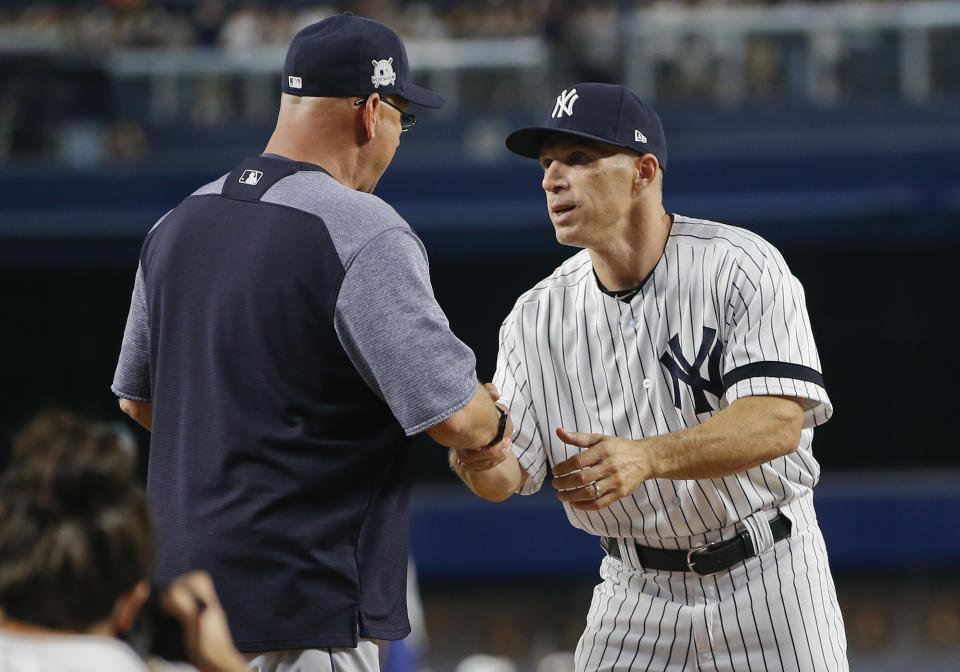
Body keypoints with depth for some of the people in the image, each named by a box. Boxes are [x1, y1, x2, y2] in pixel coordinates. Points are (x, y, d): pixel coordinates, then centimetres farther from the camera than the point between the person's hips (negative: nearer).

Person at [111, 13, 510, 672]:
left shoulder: (178, 223, 10)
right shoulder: (363, 234, -15)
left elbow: (137, 397, 21)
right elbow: (454, 417, -16)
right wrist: (496, 421, 6)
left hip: (179, 582, 8)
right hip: (303, 613, -8)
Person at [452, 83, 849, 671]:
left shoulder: (742, 266, -13)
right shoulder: (538, 317, 0)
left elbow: (779, 423, -25)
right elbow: (509, 476, -5)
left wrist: (647, 458, -40)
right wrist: (480, 460, -31)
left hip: (767, 579, -3)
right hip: (637, 595, 3)